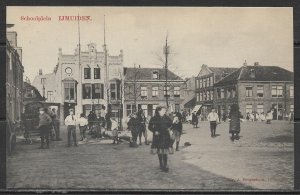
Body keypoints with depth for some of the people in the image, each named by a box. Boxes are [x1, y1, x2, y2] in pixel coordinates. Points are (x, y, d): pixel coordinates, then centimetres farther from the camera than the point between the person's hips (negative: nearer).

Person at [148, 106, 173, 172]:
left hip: (165, 136, 0)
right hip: (158, 136, 0)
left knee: (164, 151, -7)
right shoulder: (154, 118, -5)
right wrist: (154, 131, -10)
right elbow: (150, 126, 1)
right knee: (159, 151, 8)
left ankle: (165, 165, -7)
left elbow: (170, 123, 20)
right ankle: (161, 164, 20)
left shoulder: (166, 118, 1)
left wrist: (167, 128, 10)